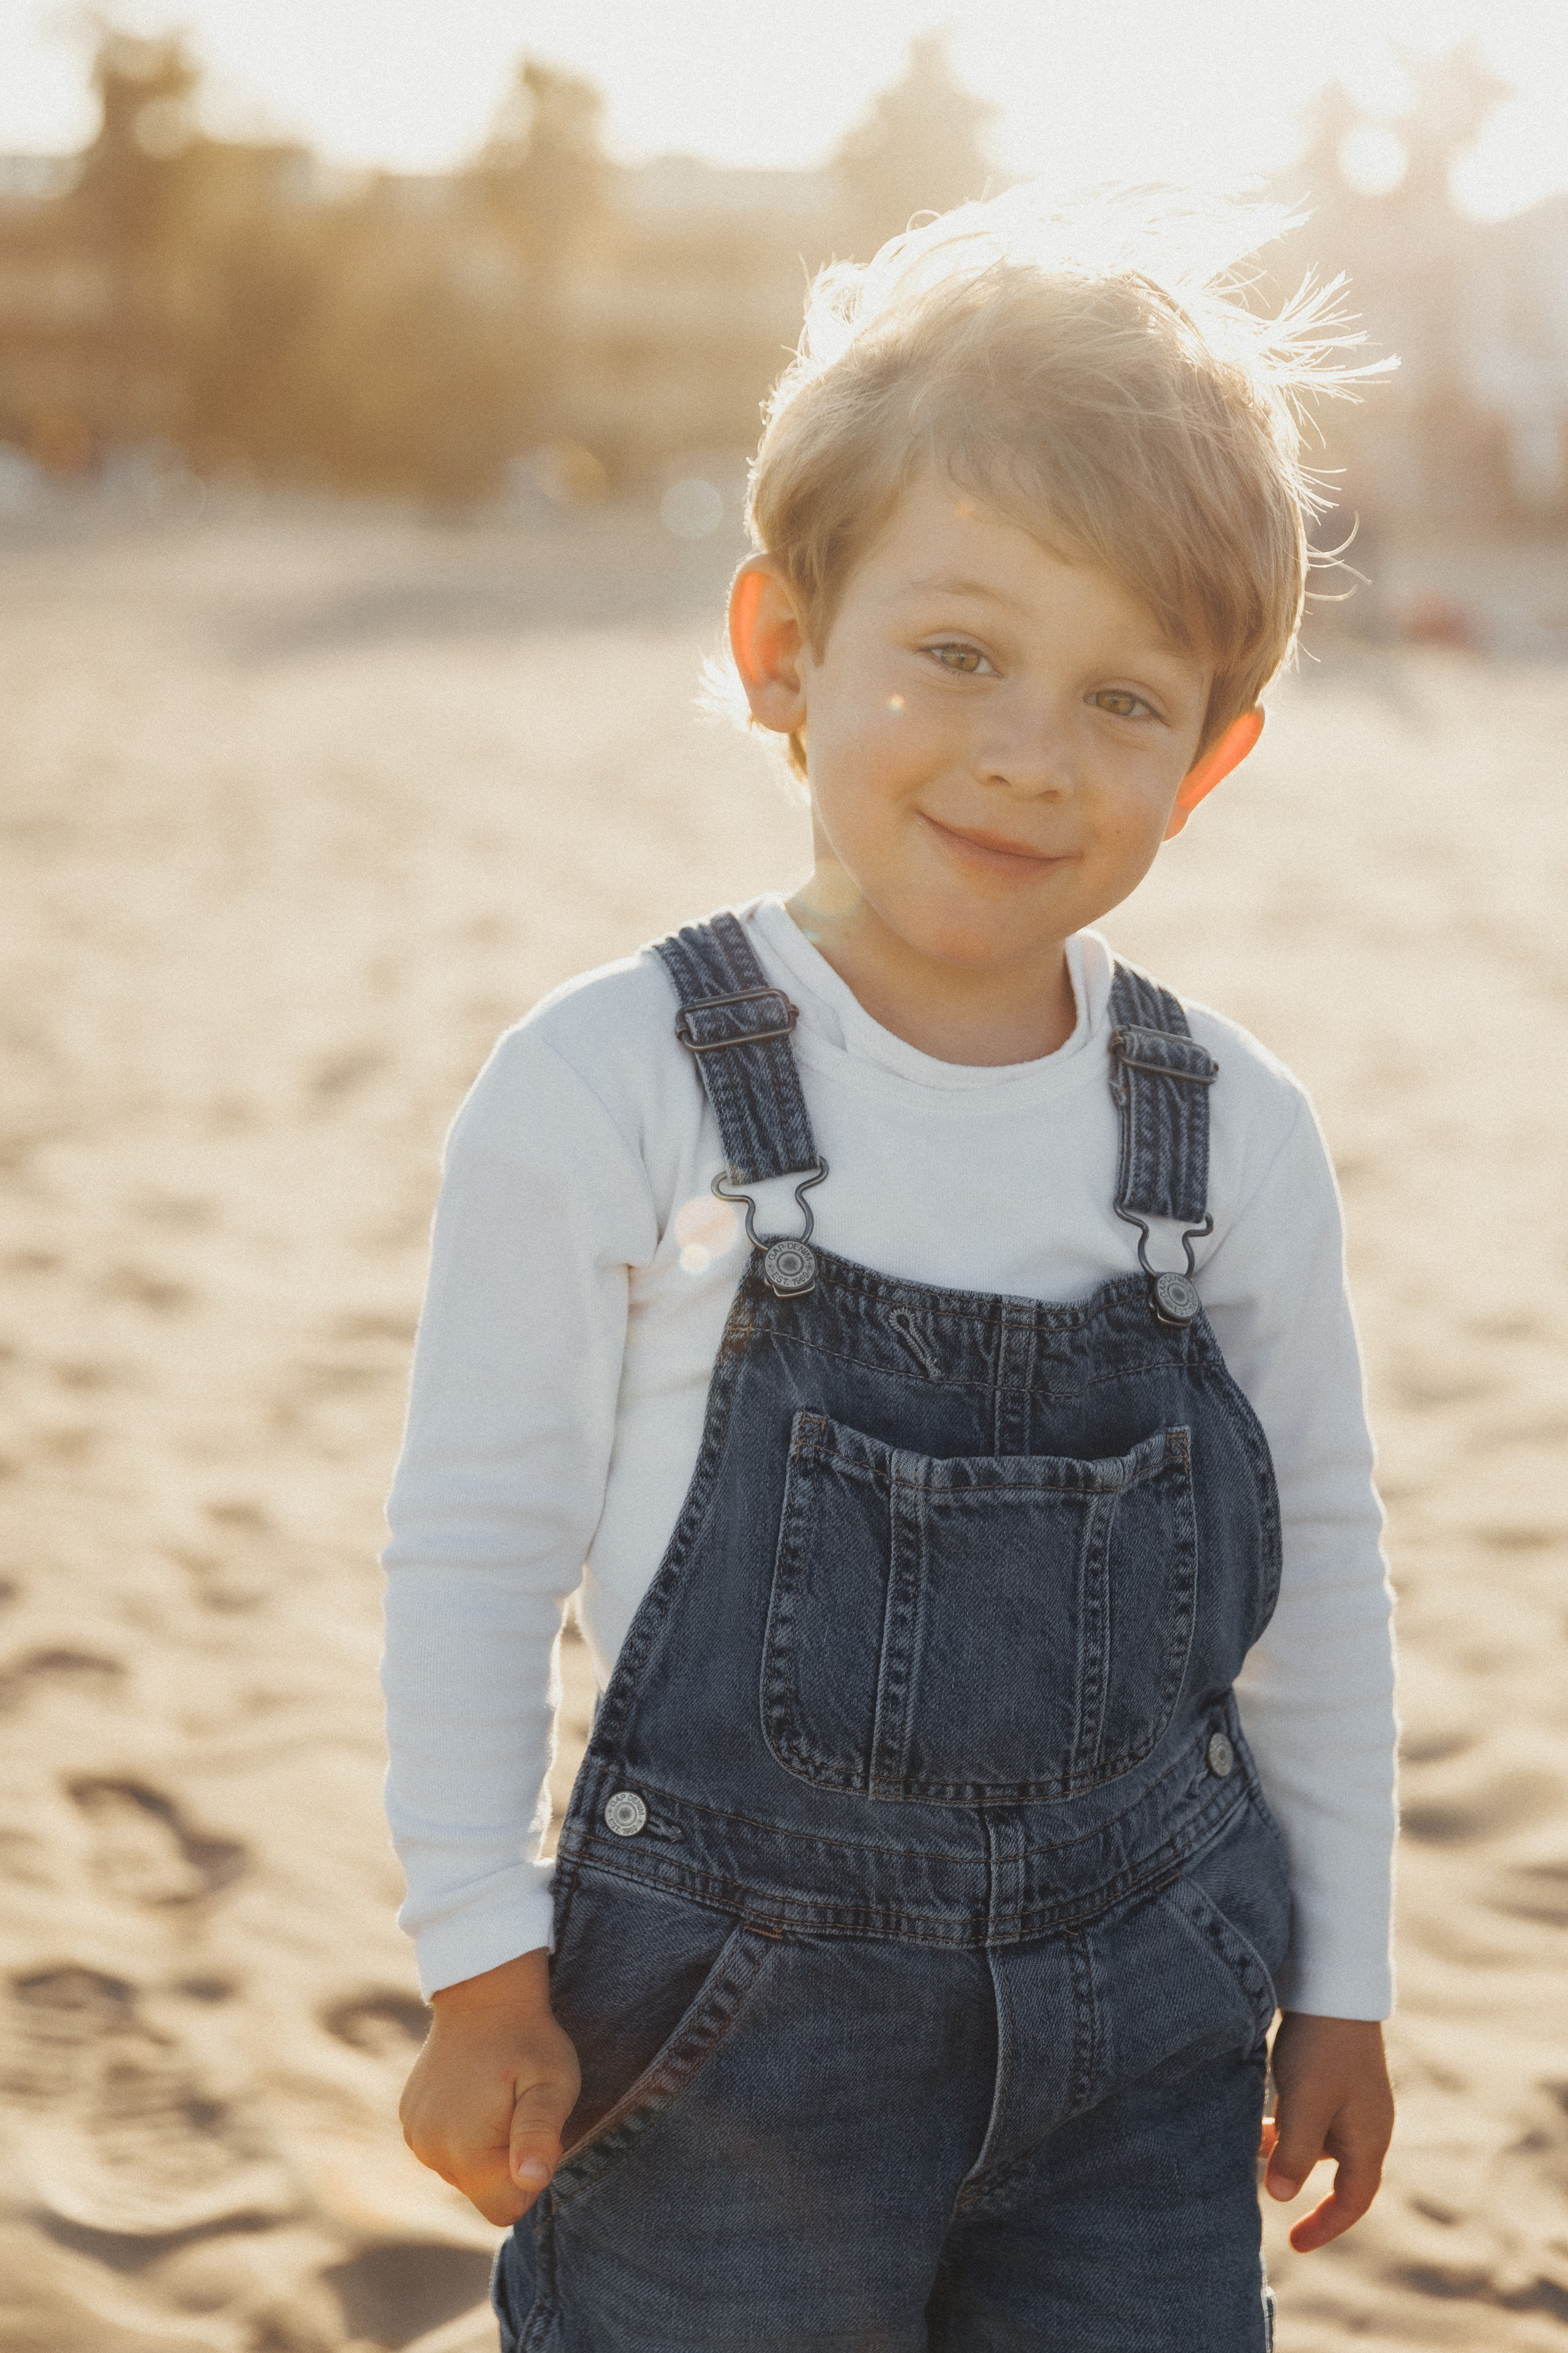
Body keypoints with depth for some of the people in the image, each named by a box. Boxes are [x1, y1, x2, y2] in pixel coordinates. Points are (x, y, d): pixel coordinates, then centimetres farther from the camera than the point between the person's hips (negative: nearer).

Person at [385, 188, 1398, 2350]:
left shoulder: (1232, 1132, -2)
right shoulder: (614, 1094, -12)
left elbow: (1320, 1570, 8)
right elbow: (479, 1543, -6)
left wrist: (1340, 1984, 11)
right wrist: (483, 1968, -5)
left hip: (1141, 2018, 3)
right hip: (723, 2012, -2)